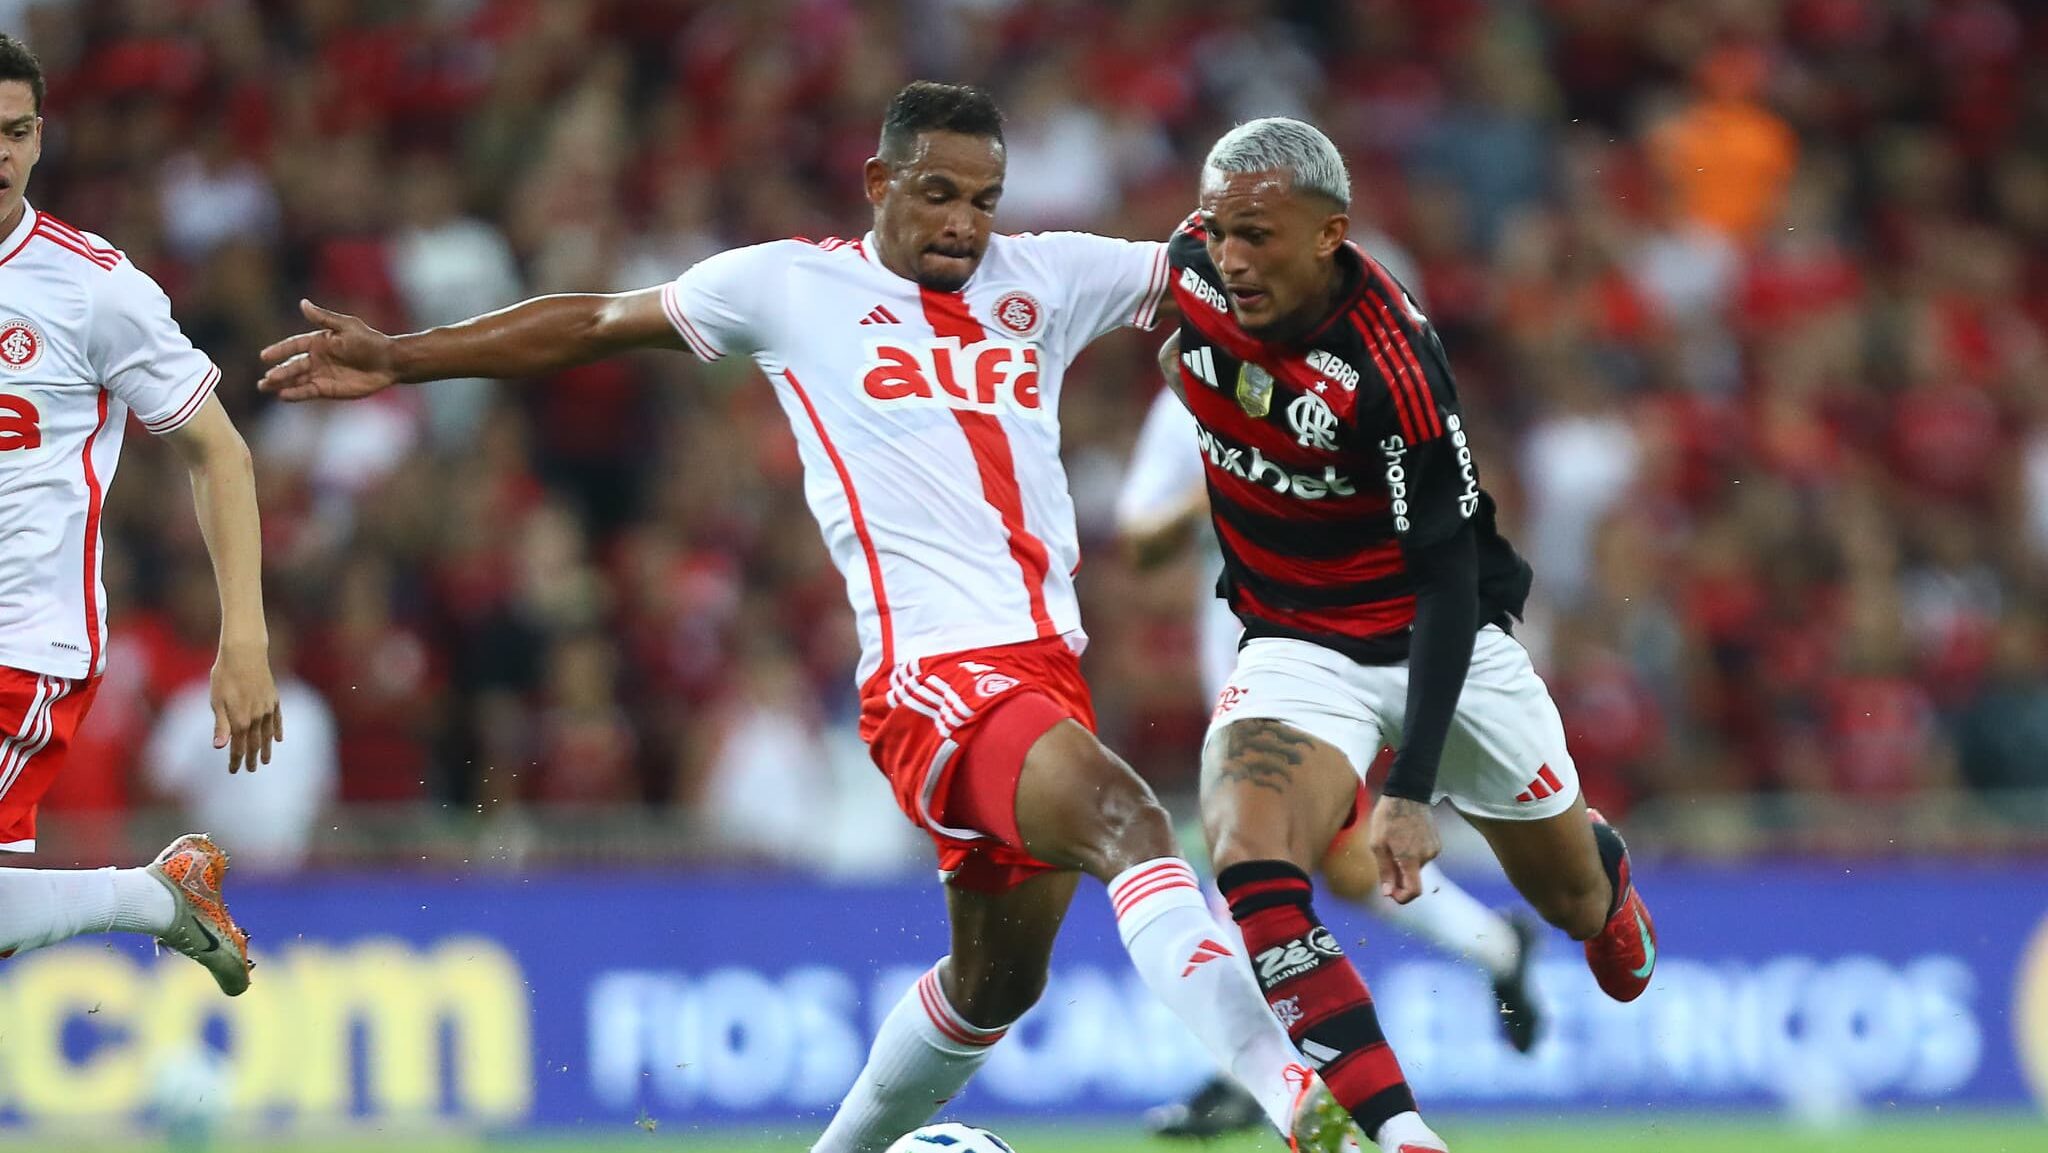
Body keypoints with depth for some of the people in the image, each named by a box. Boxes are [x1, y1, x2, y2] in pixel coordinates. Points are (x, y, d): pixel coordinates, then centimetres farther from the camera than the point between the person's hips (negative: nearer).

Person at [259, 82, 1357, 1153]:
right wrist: (399, 358, 15)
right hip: (936, 674, -6)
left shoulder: (1047, 279, 16)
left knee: (996, 982, 18)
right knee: (1131, 825, -30)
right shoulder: (793, 286, 7)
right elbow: (596, 323, 16)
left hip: (1049, 662, 6)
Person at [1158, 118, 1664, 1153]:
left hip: (1445, 639, -3)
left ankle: (1599, 862, 58)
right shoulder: (1197, 271, -15)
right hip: (1297, 642, 3)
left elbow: (1448, 582, -28)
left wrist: (1412, 789, -34)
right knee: (1250, 873, -27)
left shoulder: (1392, 368, -30)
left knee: (1572, 897, 18)